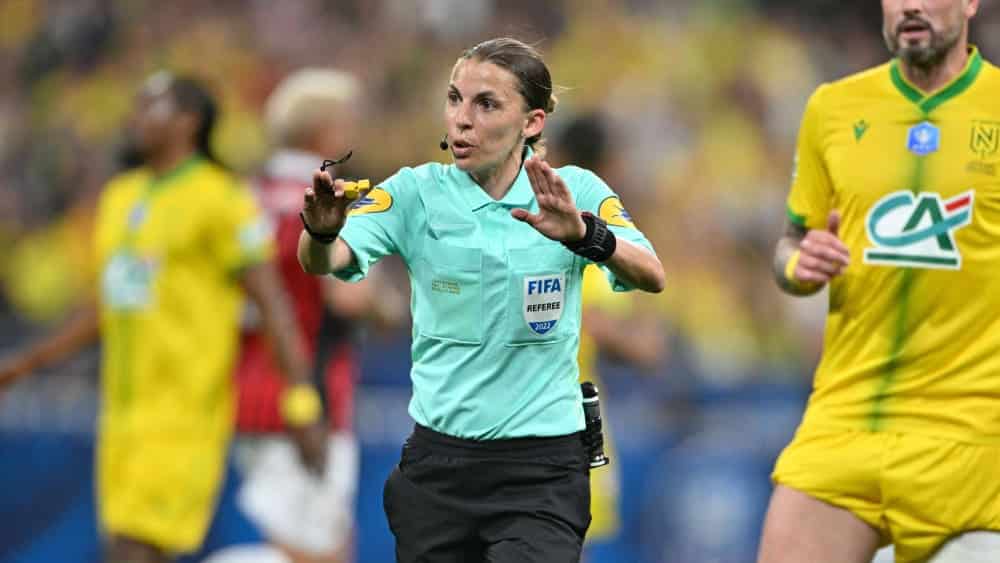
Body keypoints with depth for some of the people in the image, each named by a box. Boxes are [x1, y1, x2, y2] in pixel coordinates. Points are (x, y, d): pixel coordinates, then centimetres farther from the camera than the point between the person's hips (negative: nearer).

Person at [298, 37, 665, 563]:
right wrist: (322, 230, -40)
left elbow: (651, 277, -17)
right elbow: (325, 262, -17)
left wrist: (584, 235, -36)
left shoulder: (576, 193, -2)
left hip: (543, 466, -2)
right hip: (439, 459, 2)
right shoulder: (417, 192, -2)